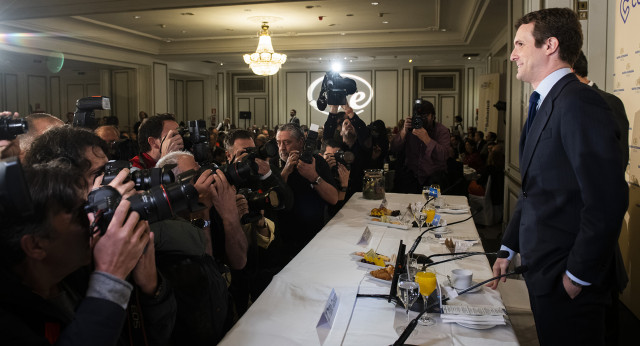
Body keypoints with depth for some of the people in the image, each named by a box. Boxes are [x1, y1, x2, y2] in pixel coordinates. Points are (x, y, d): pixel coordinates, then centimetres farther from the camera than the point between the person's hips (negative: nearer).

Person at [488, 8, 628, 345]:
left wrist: (578, 276, -18)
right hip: (542, 269, 9)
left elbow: (607, 200, -24)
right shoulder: (544, 104, 13)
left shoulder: (578, 103, -19)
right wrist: (509, 248, 16)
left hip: (567, 281, -9)